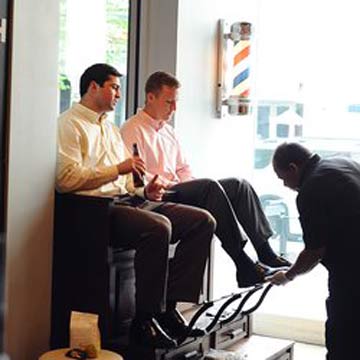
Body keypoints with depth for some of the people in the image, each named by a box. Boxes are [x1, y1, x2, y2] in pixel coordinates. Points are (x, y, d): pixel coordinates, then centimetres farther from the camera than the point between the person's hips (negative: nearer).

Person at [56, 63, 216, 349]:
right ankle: (145, 320, -23)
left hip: (127, 199, 9)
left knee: (203, 221, -7)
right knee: (158, 226, -35)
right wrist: (117, 169, -16)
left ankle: (168, 306, -9)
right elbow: (67, 179, -15)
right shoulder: (70, 124, -1)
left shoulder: (111, 128, 27)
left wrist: (144, 190, 5)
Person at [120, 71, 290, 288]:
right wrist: (170, 187, -16)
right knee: (211, 187, -32)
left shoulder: (168, 131, 25)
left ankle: (265, 251, -14)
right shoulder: (133, 130, -3)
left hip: (178, 191, 9)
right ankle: (243, 265, -36)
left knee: (240, 186, -8)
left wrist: (193, 185, 5)